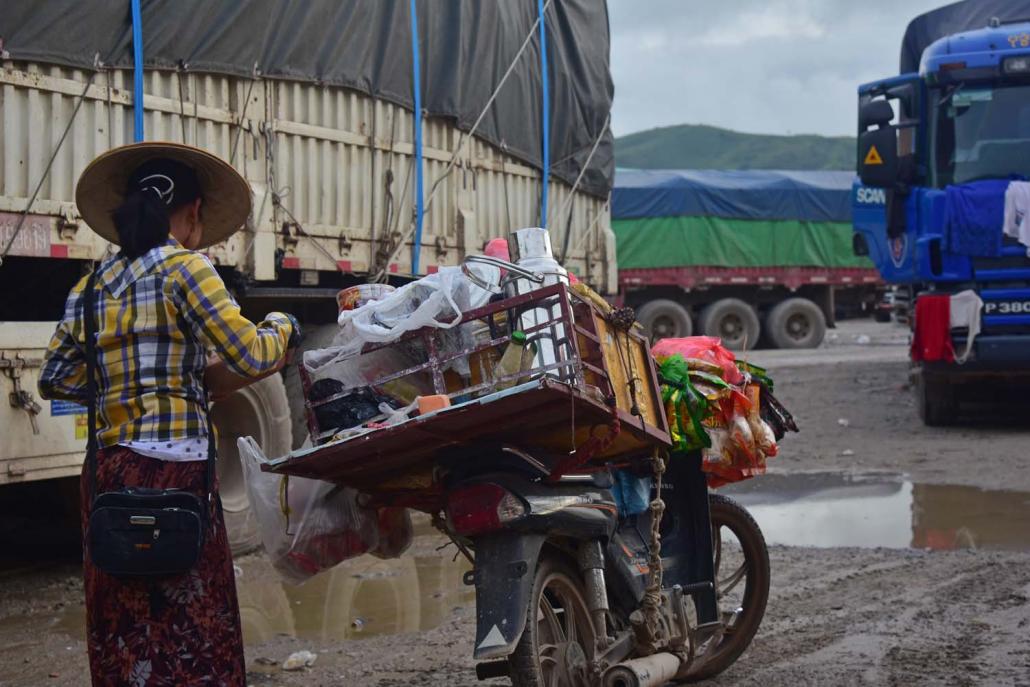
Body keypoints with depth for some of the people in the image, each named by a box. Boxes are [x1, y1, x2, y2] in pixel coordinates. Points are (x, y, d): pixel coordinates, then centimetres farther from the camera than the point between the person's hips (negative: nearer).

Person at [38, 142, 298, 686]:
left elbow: (56, 376, 17)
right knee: (192, 635, -2)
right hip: (171, 468, -7)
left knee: (123, 635, 11)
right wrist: (281, 326, 12)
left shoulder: (93, 285, 13)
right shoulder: (184, 268, -5)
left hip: (107, 473, 7)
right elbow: (253, 358, -8)